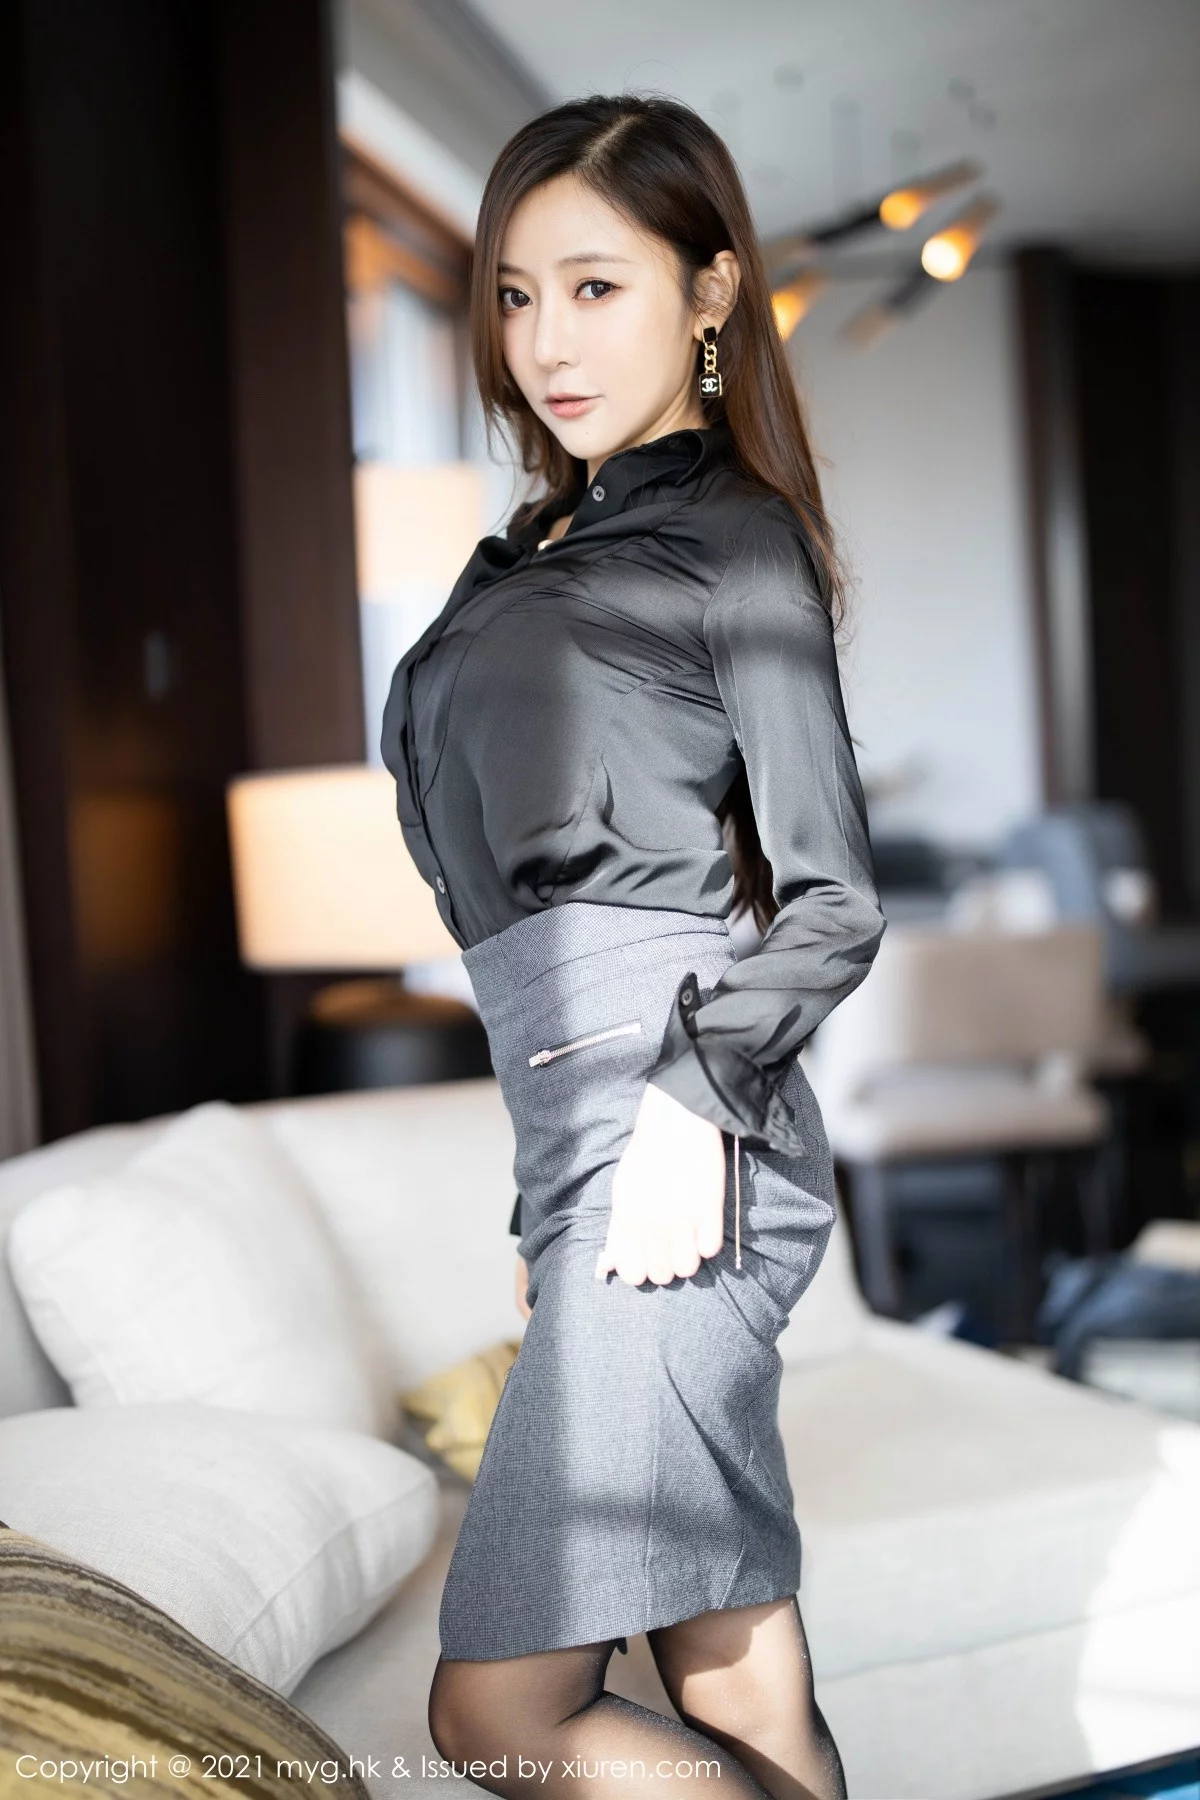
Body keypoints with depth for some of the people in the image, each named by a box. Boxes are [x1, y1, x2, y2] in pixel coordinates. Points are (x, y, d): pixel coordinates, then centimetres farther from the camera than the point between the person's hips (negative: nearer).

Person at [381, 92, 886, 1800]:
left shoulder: (732, 533, -1)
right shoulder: (535, 550, 21)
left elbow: (833, 899, -6)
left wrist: (692, 1100, -18)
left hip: (675, 1123, -8)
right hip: (585, 1140, 8)